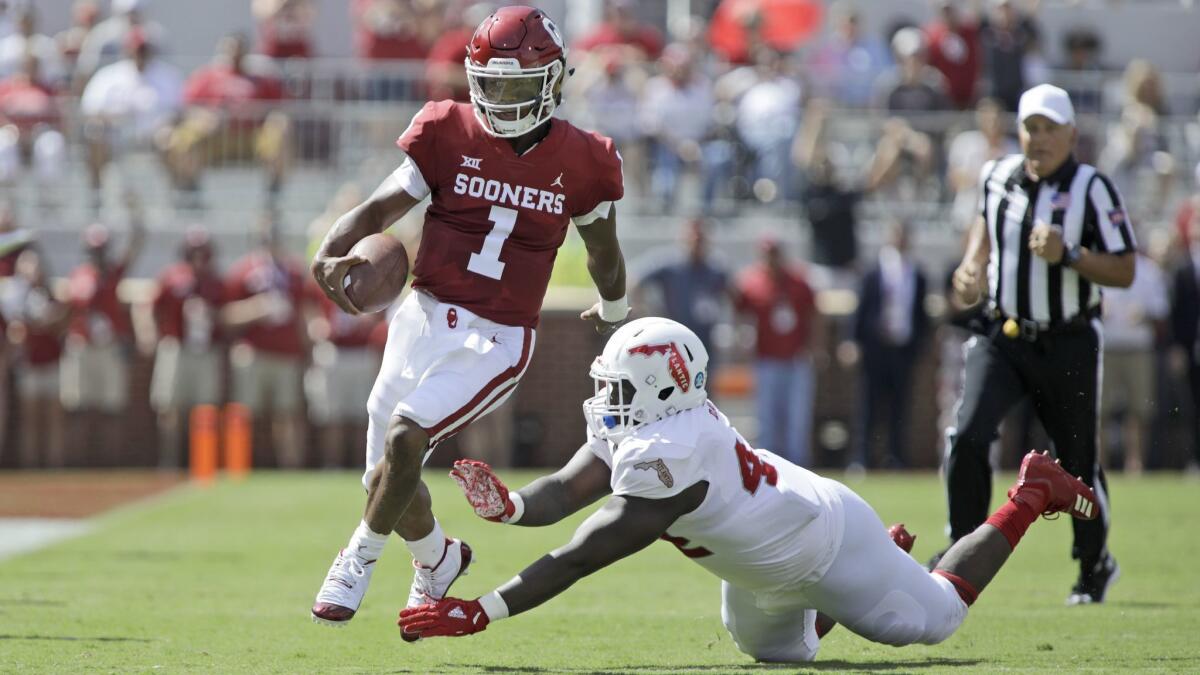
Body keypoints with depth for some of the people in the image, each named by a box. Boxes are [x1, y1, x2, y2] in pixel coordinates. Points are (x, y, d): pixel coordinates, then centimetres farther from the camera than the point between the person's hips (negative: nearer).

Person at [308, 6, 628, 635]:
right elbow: (379, 208, -5)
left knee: (405, 437, -25)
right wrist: (328, 257, -26)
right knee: (387, 480, 10)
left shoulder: (579, 164, -2)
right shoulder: (448, 136, -2)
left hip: (497, 341, -3)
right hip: (424, 319, 3)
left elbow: (603, 250, 17)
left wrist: (614, 311, 35)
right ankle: (437, 559, 41)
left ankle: (360, 558, -2)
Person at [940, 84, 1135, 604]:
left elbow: (1124, 272, -12)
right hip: (1002, 339, 3)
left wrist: (1067, 255, -25)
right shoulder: (997, 178, 2)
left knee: (1078, 462, 7)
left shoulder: (1092, 188, -11)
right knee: (967, 436, -17)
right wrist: (972, 266, 4)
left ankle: (1095, 563, 31)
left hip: (1069, 346, -3)